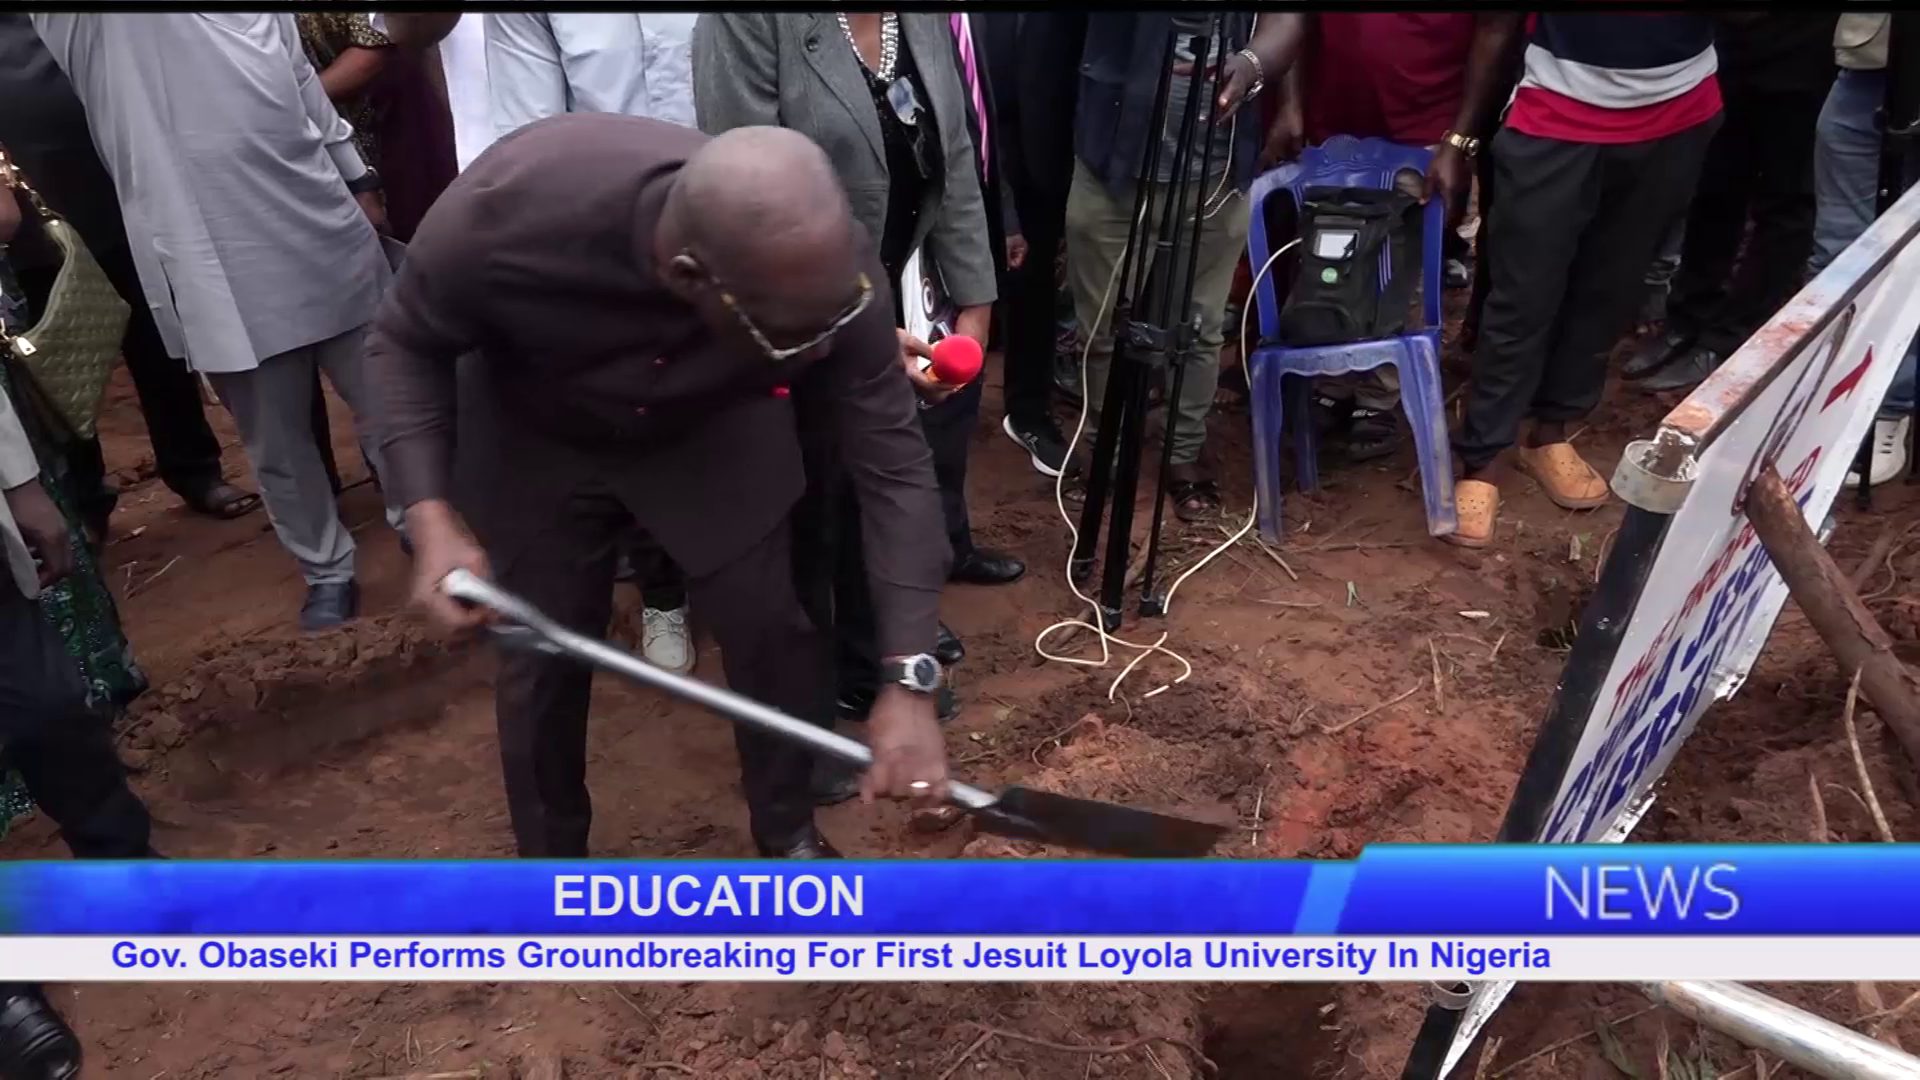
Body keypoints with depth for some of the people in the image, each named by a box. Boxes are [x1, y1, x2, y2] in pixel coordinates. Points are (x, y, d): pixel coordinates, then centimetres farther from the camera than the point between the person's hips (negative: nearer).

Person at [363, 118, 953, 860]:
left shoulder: (824, 266, -34)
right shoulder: (509, 211, -39)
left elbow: (893, 463, -26)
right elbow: (406, 343, -18)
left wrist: (910, 679, -32)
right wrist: (429, 514, -33)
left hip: (716, 431, 1)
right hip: (543, 441, 0)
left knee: (773, 633, -1)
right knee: (539, 661, 5)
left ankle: (787, 831, 29)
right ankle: (548, 857, 33)